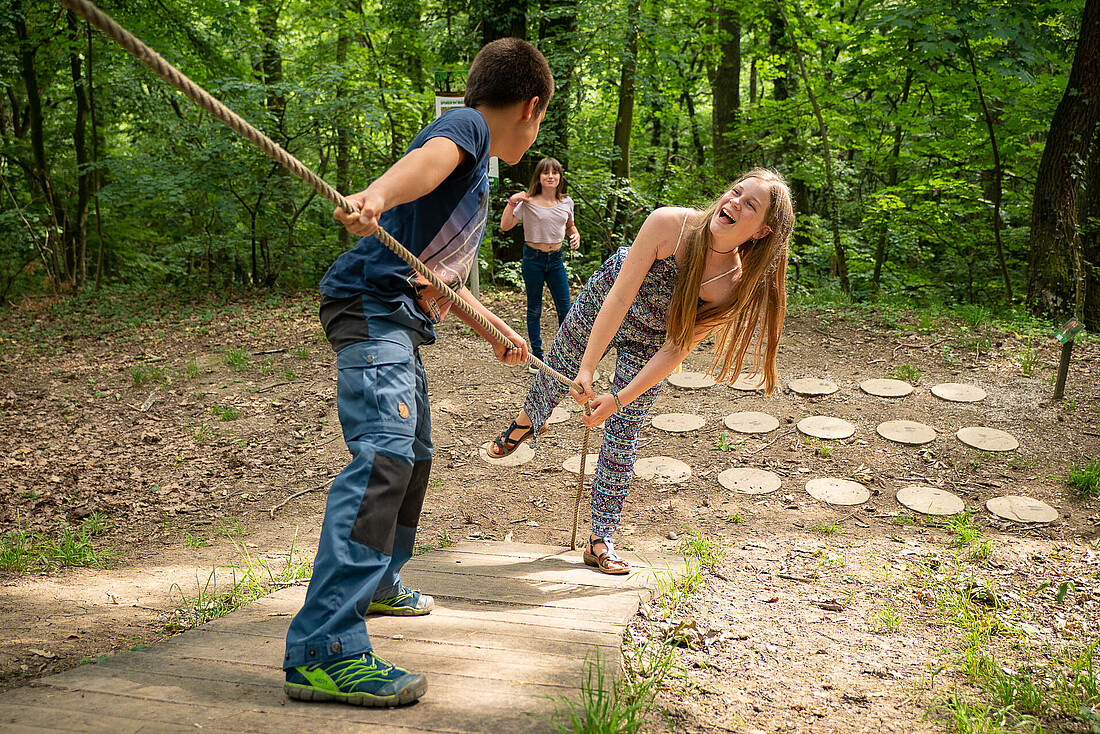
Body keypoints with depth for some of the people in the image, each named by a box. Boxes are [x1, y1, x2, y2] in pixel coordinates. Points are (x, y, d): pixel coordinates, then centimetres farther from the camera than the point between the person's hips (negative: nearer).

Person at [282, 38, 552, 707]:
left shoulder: (478, 180, 27)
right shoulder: (464, 127, -2)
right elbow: (425, 161, -28)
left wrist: (499, 330, 42)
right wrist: (376, 197, -49)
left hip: (401, 323, 11)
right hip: (372, 306, -11)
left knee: (413, 456, 22)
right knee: (384, 456, -24)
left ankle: (375, 584, 41)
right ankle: (323, 651, -26)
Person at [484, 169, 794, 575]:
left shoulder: (736, 284, -30)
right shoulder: (668, 223, -35)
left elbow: (677, 348, -26)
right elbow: (619, 297, -31)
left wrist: (618, 399, -28)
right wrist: (587, 368, -31)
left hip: (648, 345, 0)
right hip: (601, 303, 0)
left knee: (622, 438, 0)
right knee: (558, 369, 22)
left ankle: (600, 539, 14)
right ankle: (527, 421, 58)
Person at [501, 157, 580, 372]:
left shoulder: (566, 202, 4)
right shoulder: (528, 203, -8)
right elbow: (505, 226, -12)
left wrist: (575, 235, 0)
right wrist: (512, 201, -20)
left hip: (556, 259, 3)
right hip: (533, 258, -3)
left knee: (565, 309, 1)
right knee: (534, 309, 6)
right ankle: (536, 356, 16)